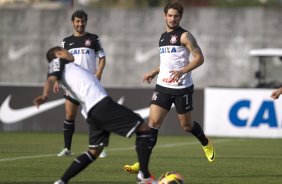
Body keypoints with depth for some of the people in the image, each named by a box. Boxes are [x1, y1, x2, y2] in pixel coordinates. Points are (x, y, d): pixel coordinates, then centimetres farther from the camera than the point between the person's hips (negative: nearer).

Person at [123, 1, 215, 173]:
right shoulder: (163, 37, 15)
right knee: (153, 122, -8)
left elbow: (199, 58, -13)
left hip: (182, 88, -5)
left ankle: (206, 143, 40)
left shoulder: (184, 36, -7)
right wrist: (154, 73, 20)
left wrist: (182, 71, -24)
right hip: (163, 86, 5)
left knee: (186, 125, 8)